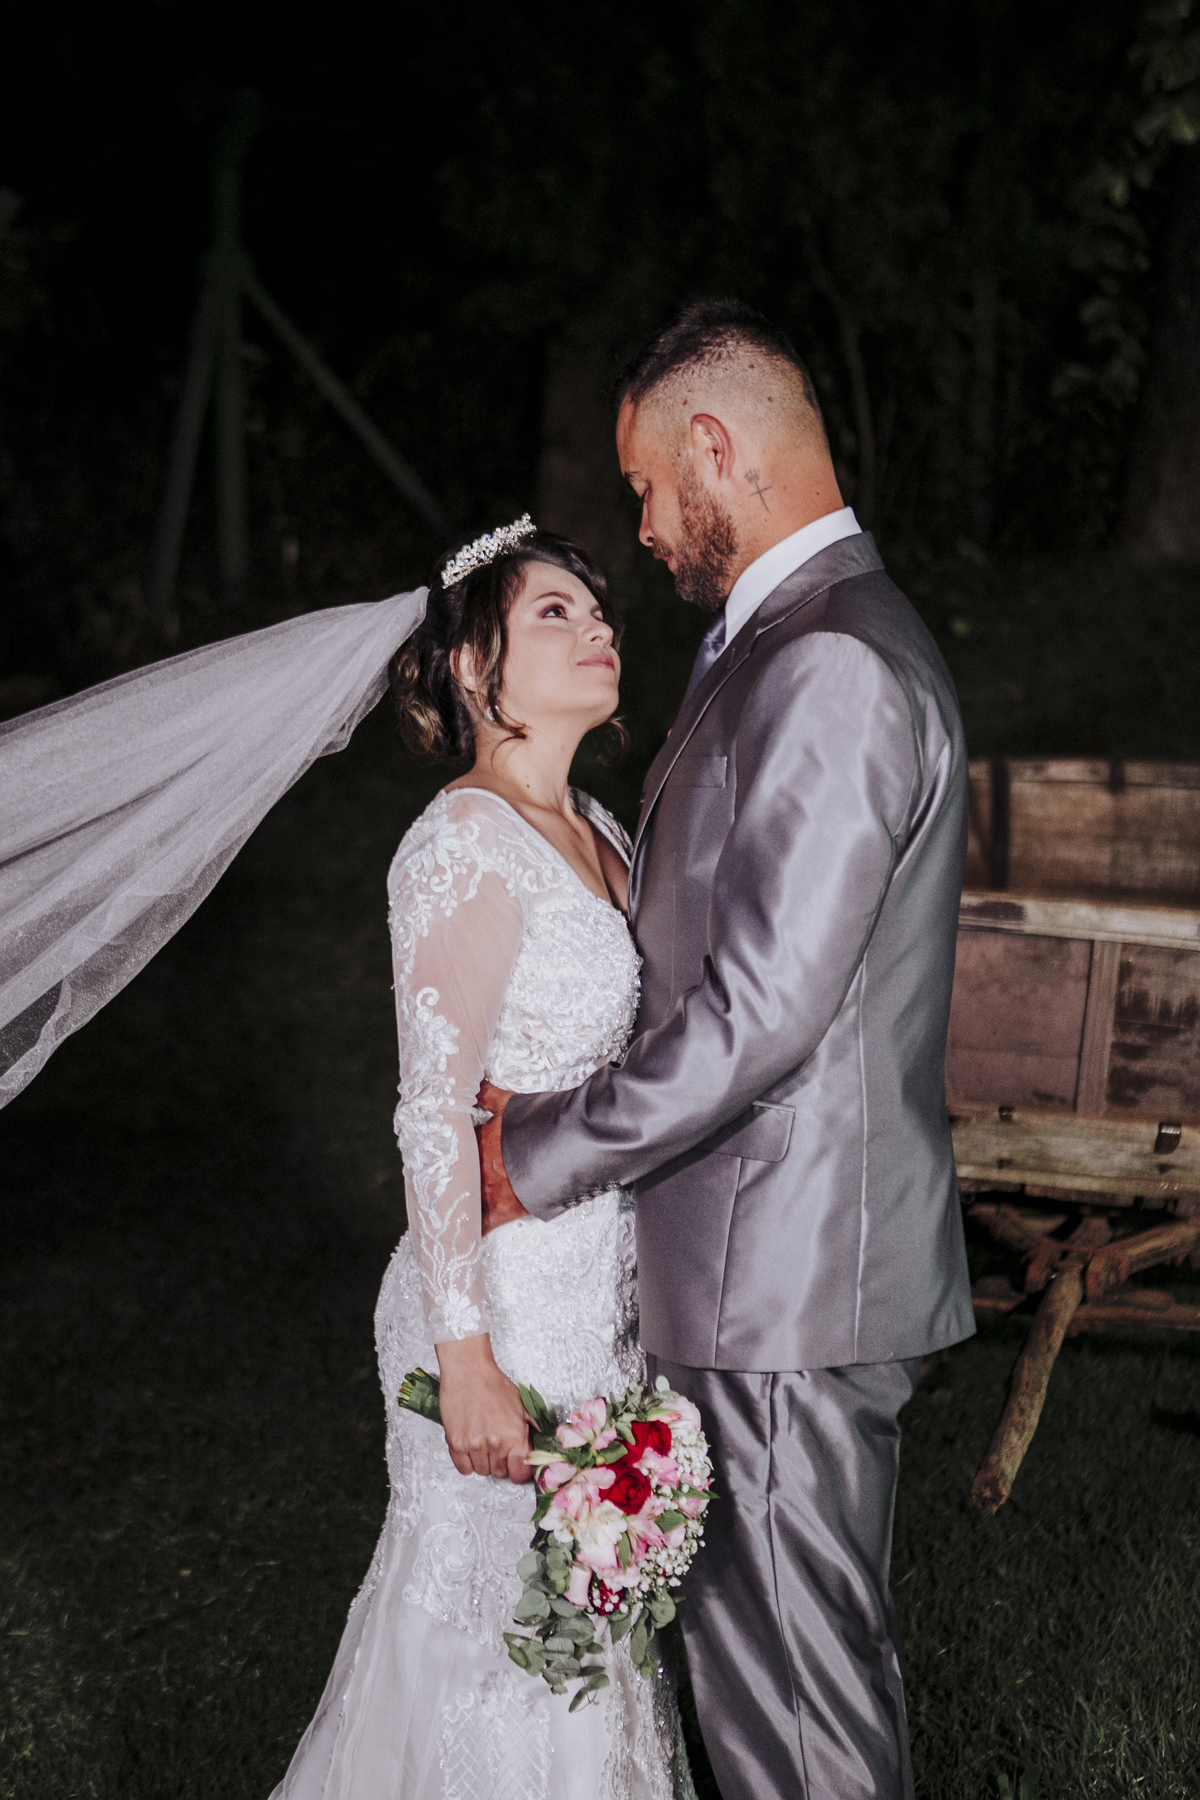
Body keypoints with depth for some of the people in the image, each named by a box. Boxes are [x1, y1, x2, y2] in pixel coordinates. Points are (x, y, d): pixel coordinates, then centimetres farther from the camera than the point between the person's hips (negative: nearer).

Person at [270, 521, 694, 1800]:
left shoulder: (597, 835, 11)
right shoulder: (465, 845, -16)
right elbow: (432, 1113, -18)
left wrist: (647, 1292, 17)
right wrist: (466, 1356, -20)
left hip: (606, 1293, 8)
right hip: (510, 1296, -8)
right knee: (501, 1629, 4)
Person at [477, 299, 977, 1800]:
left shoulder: (827, 668, -20)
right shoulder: (824, 637, 15)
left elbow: (762, 1006, -24)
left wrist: (541, 1151, -13)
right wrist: (556, 1087, 10)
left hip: (788, 1279, -10)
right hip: (788, 1256, 10)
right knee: (787, 1643, 20)